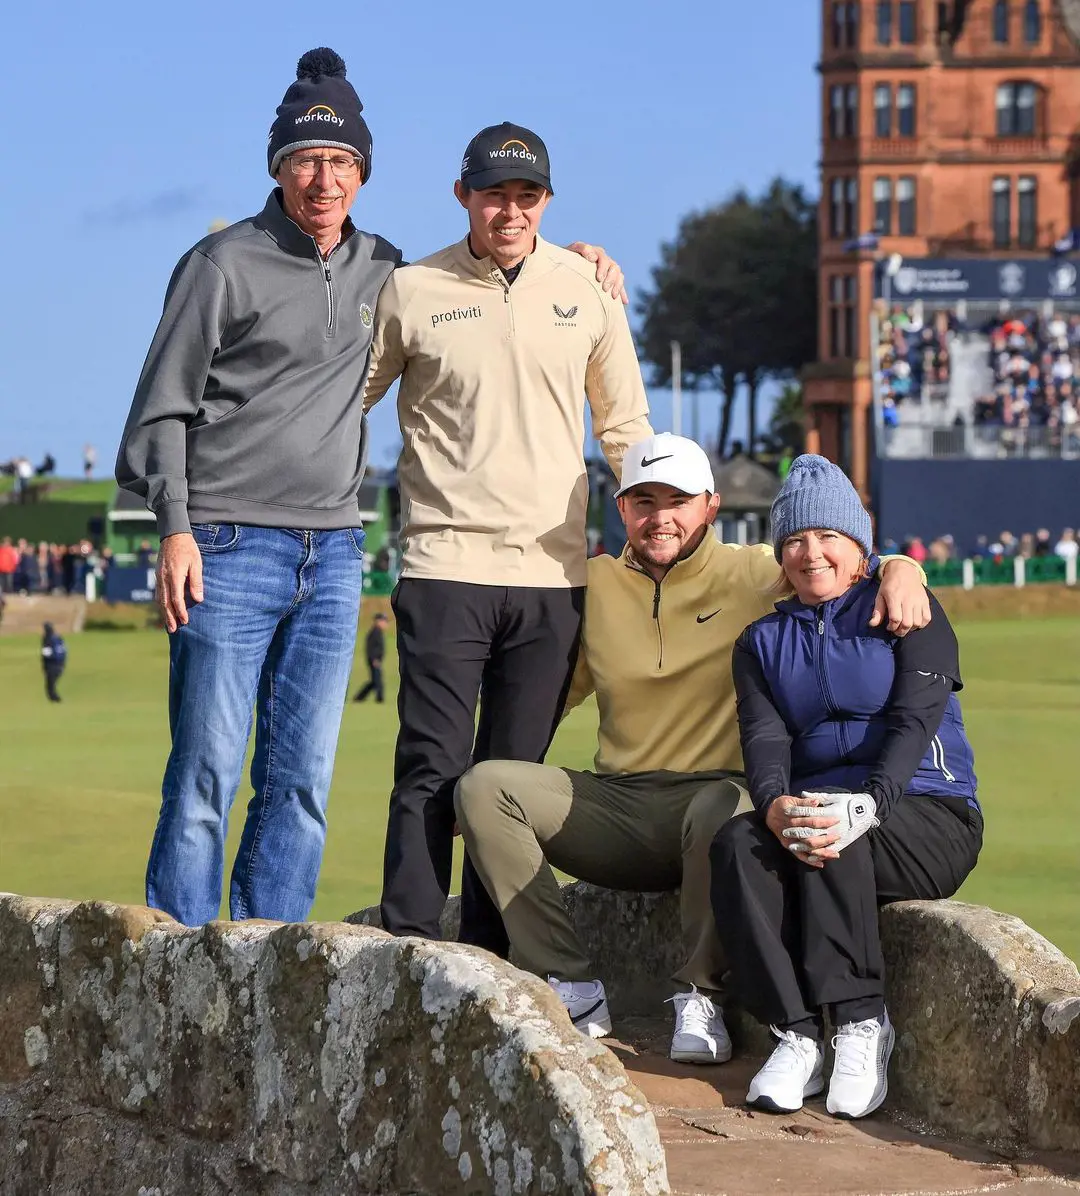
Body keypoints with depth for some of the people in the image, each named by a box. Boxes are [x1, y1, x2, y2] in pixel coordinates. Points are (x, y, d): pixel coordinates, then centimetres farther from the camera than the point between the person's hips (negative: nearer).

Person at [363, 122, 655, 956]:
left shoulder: (587, 289, 9)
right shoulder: (410, 293, 2)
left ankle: (489, 960, 9)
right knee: (433, 768, -9)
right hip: (445, 565, -3)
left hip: (552, 573, 3)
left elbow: (624, 424, 18)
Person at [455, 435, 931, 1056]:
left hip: (713, 789, -4)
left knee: (721, 812, -41)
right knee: (484, 787, -19)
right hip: (615, 801, 4)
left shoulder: (755, 575, 4)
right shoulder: (595, 585, 12)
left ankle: (701, 996, -16)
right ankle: (576, 990, -14)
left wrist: (902, 572, -20)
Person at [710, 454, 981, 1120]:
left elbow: (914, 721, -9)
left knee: (834, 837, -36)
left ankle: (862, 1023, -27)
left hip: (930, 818, -3)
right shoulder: (763, 642, 18)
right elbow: (764, 739, 1)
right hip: (813, 806, 3)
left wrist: (866, 804, -29)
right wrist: (775, 805, -24)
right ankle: (797, 1034, -31)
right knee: (736, 843, -29)